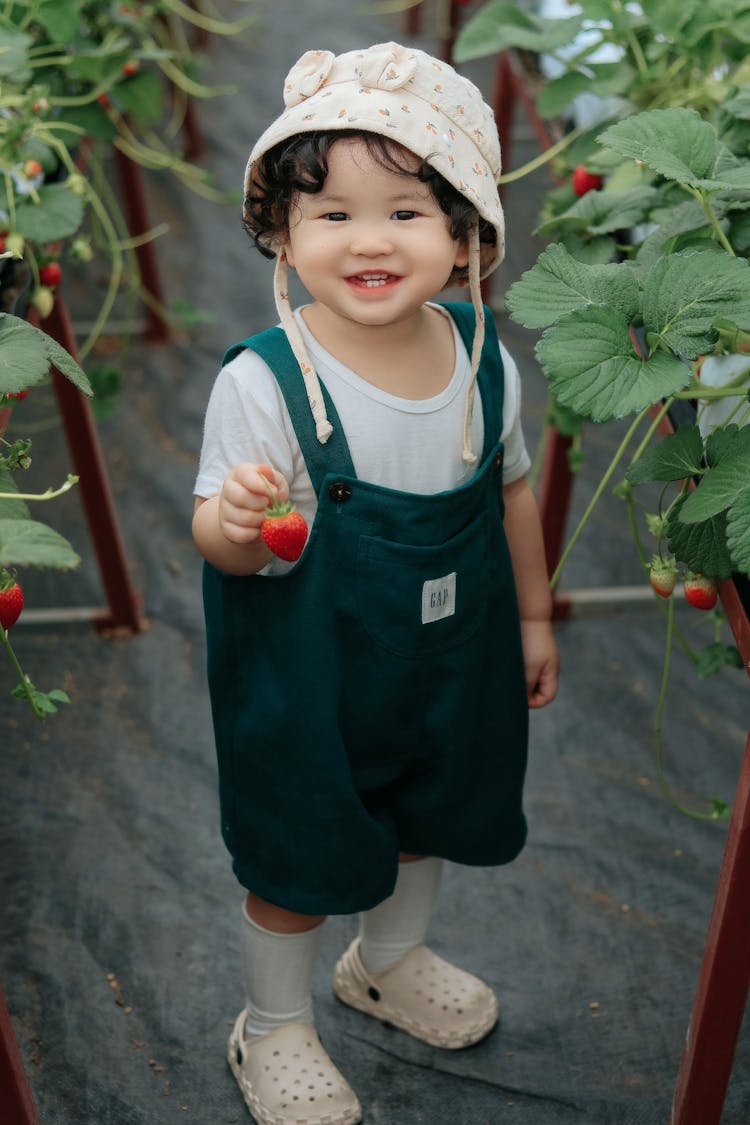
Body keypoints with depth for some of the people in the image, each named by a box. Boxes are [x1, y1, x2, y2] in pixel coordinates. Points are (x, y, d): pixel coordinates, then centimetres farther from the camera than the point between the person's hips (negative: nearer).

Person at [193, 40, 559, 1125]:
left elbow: (512, 491, 5)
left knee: (428, 821, 27)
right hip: (308, 684, -5)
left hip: (450, 668, 5)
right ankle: (274, 1029, 42)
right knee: (297, 865, 13)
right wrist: (234, 525, -43)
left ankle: (390, 961, 58)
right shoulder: (262, 382, -25)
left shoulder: (486, 362, -11)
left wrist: (532, 617, 13)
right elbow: (224, 545, -20)